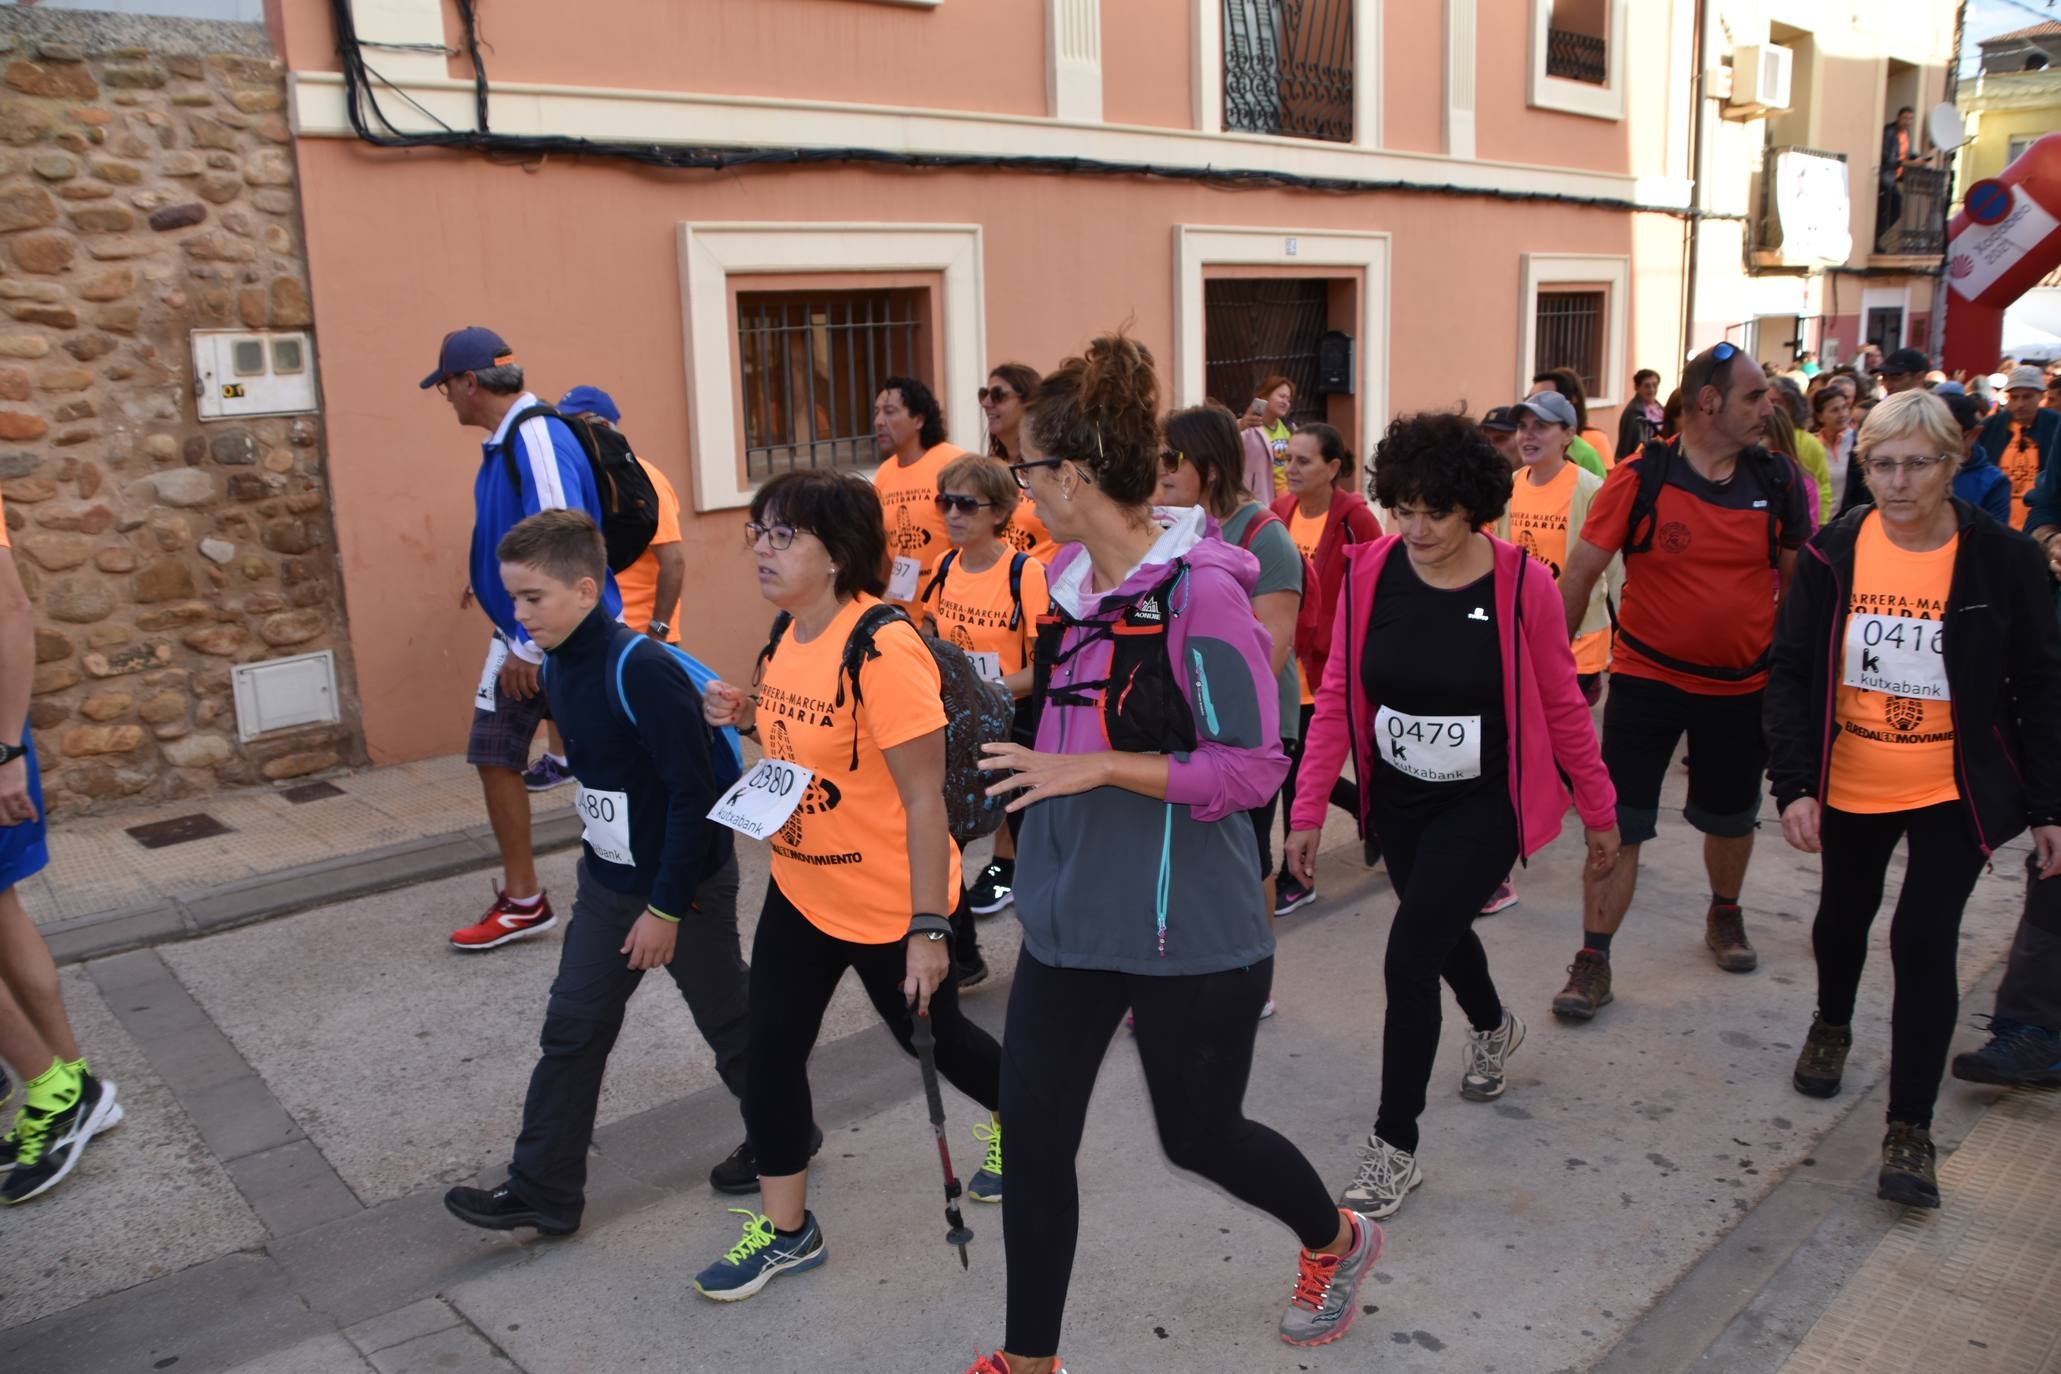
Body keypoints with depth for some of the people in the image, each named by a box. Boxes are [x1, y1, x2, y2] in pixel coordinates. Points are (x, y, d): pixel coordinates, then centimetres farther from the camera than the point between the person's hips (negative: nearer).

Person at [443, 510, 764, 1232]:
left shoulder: (642, 670, -27)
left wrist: (667, 906, -21)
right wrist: (603, 865, 17)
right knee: (572, 1029, 10)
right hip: (607, 881, 8)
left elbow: (694, 791, -26)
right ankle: (543, 1189, 22)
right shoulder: (558, 667, 1)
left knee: (728, 1021, 11)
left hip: (686, 883, -8)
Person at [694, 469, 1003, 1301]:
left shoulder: (882, 650, -26)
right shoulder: (787, 631, 0)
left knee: (931, 1037, 15)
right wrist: (747, 714, -4)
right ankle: (786, 1229, 26)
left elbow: (924, 797, -24)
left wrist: (928, 929, -23)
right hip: (800, 888, 8)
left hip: (887, 904, -7)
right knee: (769, 1051, 8)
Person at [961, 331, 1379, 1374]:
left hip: (1186, 924, -7)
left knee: (1201, 1134, 13)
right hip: (1070, 913, 7)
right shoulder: (1069, 578, 3)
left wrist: (1094, 768, -25)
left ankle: (1336, 1242, 46)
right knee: (1033, 1130, 9)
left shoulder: (1200, 590, -21)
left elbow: (1253, 767, -22)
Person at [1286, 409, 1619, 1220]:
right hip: (1399, 799, 4)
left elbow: (1562, 705, -7)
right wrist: (1309, 810, -6)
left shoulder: (1520, 585, -18)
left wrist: (1600, 812, 1)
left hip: (1483, 803, -4)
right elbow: (1336, 696, -6)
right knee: (1441, 929, 25)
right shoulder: (1370, 572, -11)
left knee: (1409, 956, -14)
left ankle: (1395, 1147, 5)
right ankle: (1494, 1027, 60)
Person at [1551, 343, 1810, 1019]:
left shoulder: (1778, 480, -2)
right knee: (1618, 823, -4)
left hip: (1743, 684, 4)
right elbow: (1581, 570, -9)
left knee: (1731, 817, 21)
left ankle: (1725, 914, 47)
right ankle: (1593, 960, 6)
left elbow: (1798, 579, 10)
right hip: (1646, 678, -3)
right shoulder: (1640, 478, -13)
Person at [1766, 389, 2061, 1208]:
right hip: (1850, 788, 2)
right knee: (1844, 915, 21)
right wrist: (1793, 785, -15)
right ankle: (1831, 1026, 51)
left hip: (1954, 792, -2)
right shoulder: (1834, 554, -9)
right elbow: (1791, 673, -7)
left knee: (1924, 939, -9)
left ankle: (1910, 1131, 2)